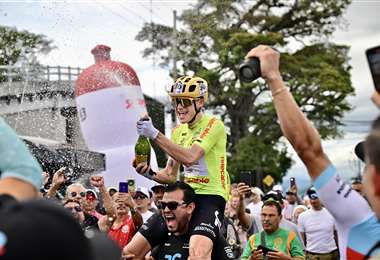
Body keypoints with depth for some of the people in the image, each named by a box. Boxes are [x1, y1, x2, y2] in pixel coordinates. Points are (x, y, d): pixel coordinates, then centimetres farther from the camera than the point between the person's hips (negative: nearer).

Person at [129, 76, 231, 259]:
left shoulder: (213, 125, -9)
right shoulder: (178, 131, 14)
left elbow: (190, 157, -24)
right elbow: (170, 175, 15)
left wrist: (154, 134, -24)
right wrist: (149, 173, -6)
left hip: (210, 195, -7)